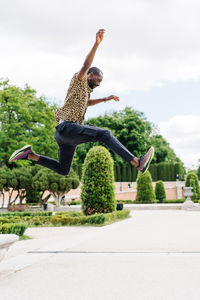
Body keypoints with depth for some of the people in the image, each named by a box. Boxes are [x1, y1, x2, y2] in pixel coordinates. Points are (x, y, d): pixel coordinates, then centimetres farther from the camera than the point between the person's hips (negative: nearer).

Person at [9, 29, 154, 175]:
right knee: (104, 134, -24)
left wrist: (105, 99, 45)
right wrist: (96, 43, -31)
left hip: (64, 135, 11)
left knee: (63, 170, 18)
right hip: (67, 126, -11)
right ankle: (137, 163, -34)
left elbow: (87, 103, 49)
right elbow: (86, 66, -18)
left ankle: (30, 154, 16)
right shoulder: (79, 80, 3)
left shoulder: (84, 89, 28)